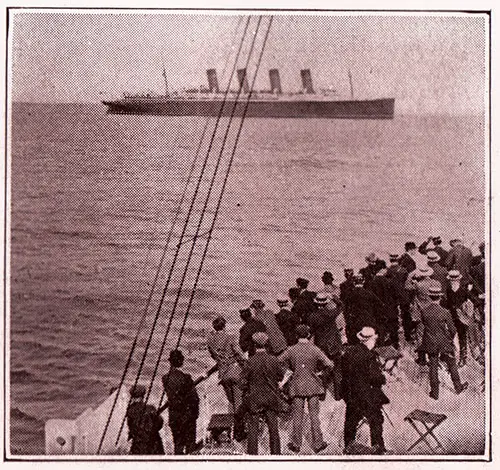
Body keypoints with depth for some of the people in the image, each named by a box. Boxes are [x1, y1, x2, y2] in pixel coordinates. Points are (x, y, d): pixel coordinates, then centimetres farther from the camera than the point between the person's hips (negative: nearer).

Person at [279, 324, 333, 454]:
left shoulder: (291, 350, -7)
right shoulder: (315, 350, -9)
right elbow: (329, 365, -12)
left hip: (297, 386, 0)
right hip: (312, 385, 0)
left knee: (297, 416, 9)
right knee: (314, 415, 9)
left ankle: (296, 444, 16)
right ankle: (317, 444, 14)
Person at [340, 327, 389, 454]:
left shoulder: (348, 351, -1)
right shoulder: (369, 356, -22)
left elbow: (343, 371, 8)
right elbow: (376, 377, -21)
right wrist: (384, 378, -2)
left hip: (350, 395, 7)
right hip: (368, 395, -7)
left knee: (351, 420, 19)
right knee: (376, 420, 10)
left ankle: (347, 446, 29)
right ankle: (378, 447, 17)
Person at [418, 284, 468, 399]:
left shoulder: (424, 311, -14)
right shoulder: (444, 312, -21)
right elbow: (453, 330, -11)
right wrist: (450, 337, 9)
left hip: (430, 344, 2)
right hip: (444, 343, -2)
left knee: (433, 367, 12)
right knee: (452, 365, 18)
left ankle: (435, 393, 19)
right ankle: (458, 387, 35)